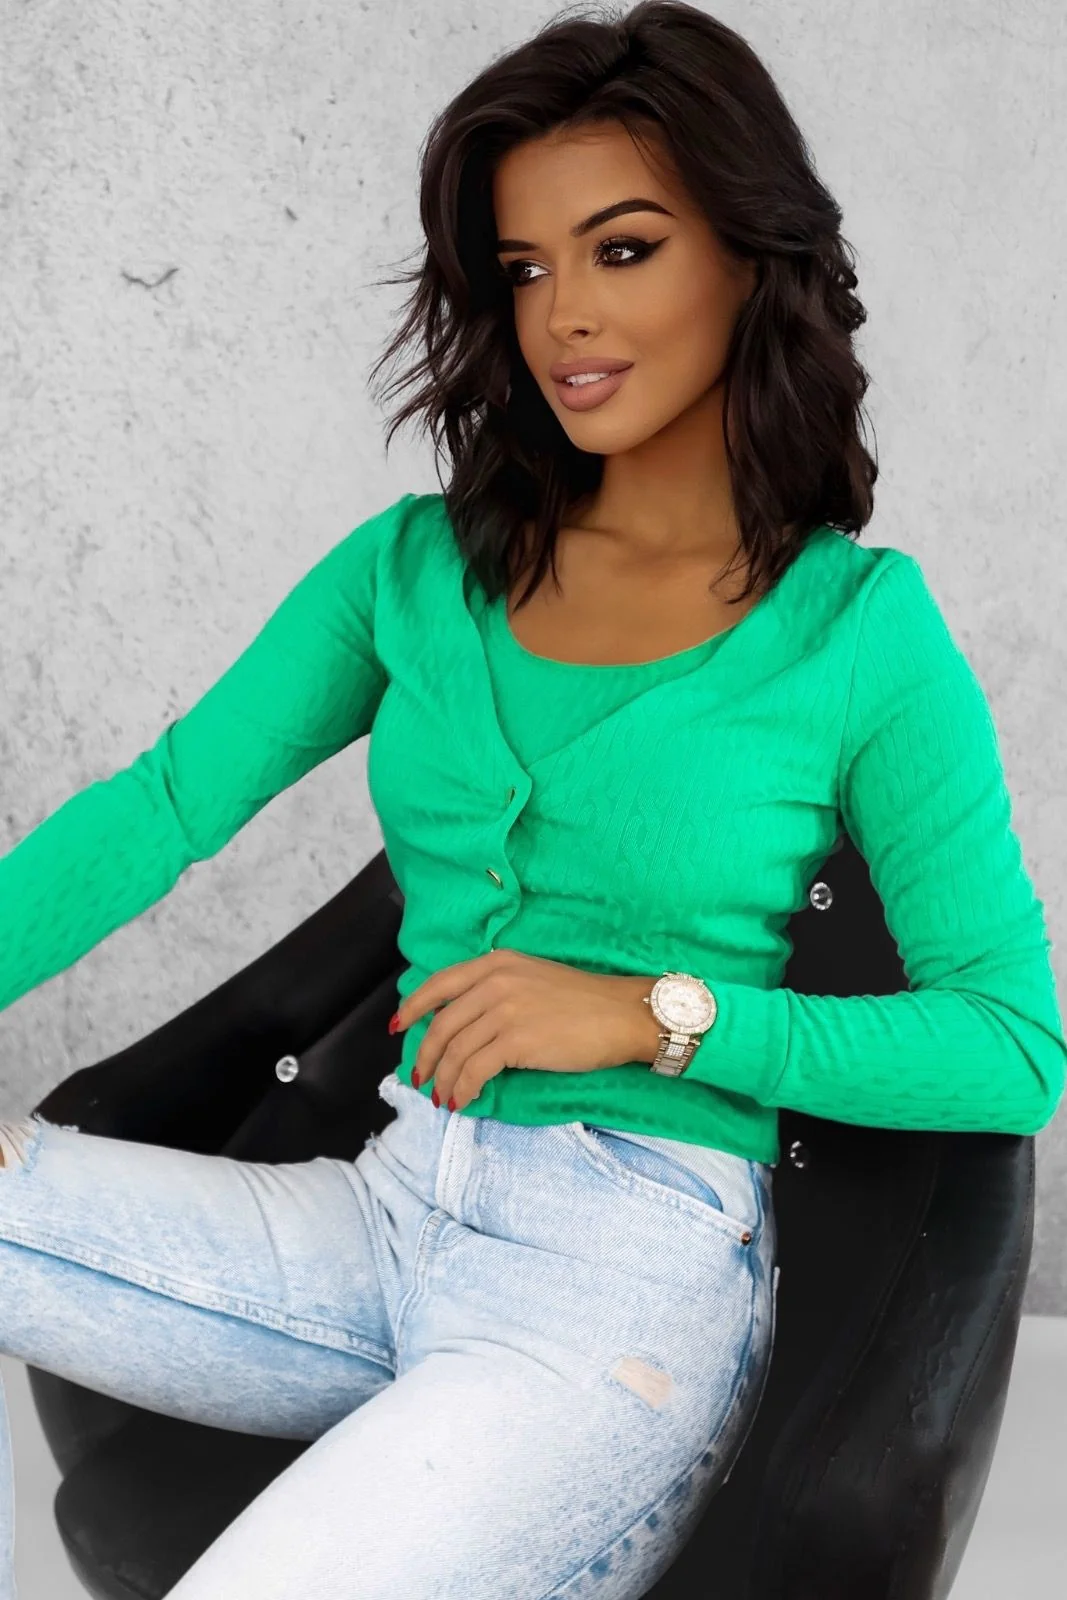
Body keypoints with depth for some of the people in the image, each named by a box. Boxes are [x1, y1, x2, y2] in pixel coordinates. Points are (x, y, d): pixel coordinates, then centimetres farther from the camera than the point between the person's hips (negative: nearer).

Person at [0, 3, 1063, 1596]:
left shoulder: (863, 630, -3)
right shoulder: (419, 566, 8)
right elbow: (164, 807, 1)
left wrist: (656, 1013, -14)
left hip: (637, 1277, -5)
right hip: (384, 1215, 5)